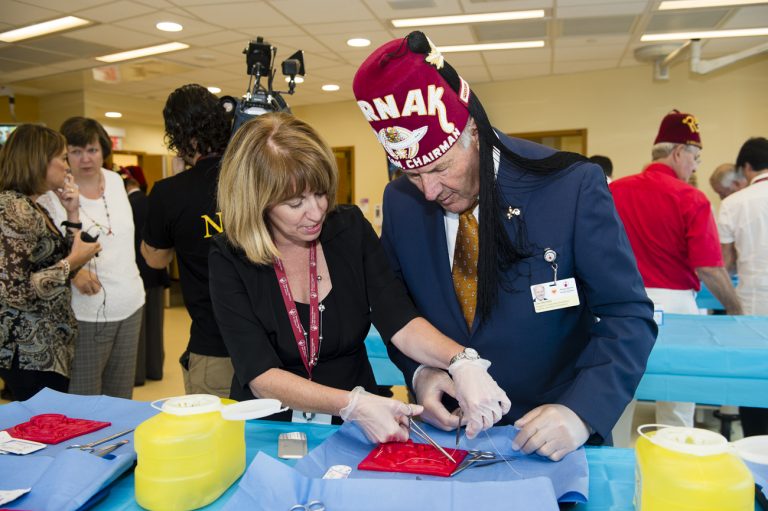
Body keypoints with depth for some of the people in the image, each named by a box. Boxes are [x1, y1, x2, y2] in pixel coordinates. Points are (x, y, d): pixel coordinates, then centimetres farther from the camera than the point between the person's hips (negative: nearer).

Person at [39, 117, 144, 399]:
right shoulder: (51, 193, -9)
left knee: (122, 397, 15)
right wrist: (72, 271, -26)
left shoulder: (115, 181, 8)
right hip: (87, 312, -5)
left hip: (130, 305, 6)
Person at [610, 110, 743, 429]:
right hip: (673, 303, -3)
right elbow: (708, 268, -14)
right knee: (676, 403, 11)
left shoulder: (615, 190, -1)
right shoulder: (691, 199, -12)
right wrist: (734, 307, 1)